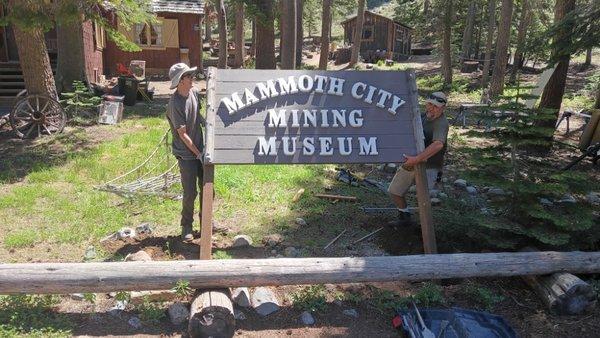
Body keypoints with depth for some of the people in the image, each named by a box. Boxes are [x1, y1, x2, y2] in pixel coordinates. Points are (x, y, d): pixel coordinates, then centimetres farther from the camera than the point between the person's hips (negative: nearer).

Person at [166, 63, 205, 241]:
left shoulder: (194, 92, 1)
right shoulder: (175, 104, -21)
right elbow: (182, 134, -18)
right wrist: (197, 153, -14)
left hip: (200, 149, 7)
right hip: (186, 154, -7)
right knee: (190, 192, 0)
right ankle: (186, 226, 20)